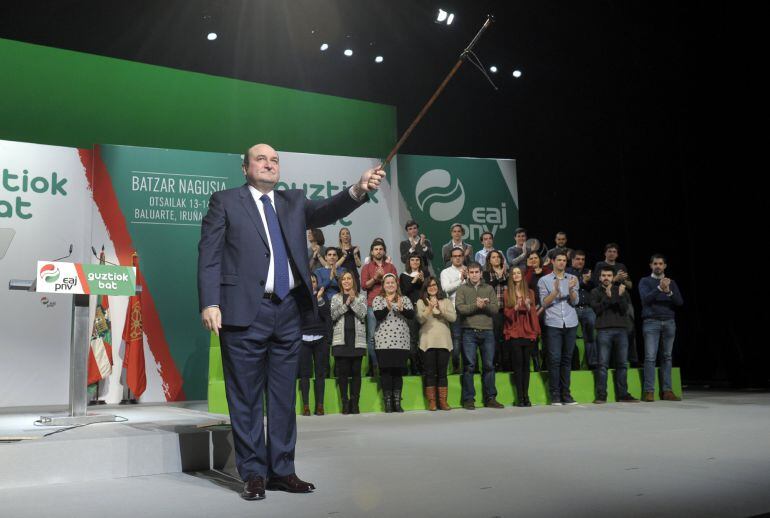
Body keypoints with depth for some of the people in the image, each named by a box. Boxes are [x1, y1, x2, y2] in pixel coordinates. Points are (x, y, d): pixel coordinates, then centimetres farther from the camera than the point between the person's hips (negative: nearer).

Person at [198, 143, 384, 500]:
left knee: (284, 396, 10)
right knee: (246, 397, 3)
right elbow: (209, 255, -2)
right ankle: (253, 473, 14)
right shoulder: (225, 201, 5)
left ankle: (282, 470, 20)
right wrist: (209, 303, -13)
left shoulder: (293, 201, 16)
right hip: (245, 311, -4)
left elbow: (327, 211, -2)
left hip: (288, 311, 4)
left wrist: (359, 189, -21)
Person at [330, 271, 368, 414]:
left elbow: (362, 314, -2)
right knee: (342, 371, -2)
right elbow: (333, 315, -1)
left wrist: (353, 301, -10)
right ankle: (345, 403, 3)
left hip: (357, 339, 0)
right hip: (341, 338, 0)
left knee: (356, 371, -1)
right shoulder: (336, 298, 13)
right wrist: (346, 303, -10)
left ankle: (355, 402, 4)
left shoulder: (361, 297, 12)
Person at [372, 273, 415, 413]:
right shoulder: (378, 299, 8)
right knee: (385, 371, -4)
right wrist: (388, 307, -24)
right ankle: (387, 402, 3)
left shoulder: (405, 299, 13)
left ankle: (397, 402, 9)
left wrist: (401, 308, -19)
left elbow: (412, 314, -2)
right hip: (384, 341, -2)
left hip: (401, 341, 2)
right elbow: (377, 315, -8)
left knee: (399, 371, 3)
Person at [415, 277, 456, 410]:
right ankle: (431, 402, 4)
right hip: (428, 341, -1)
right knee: (429, 372, -1)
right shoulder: (421, 302, 8)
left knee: (442, 372, 3)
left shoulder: (446, 302, 13)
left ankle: (443, 401, 7)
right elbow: (420, 319, -6)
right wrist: (430, 308, -21)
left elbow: (453, 317, -1)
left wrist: (440, 309, -14)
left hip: (444, 341, 2)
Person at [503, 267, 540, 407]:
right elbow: (507, 313, 1)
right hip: (514, 332, -2)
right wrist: (516, 307, -17)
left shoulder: (530, 292, 12)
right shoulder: (508, 293, 6)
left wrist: (528, 307, -12)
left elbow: (534, 313, 8)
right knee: (518, 363, -5)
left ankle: (526, 395, 5)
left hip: (528, 331, 2)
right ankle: (520, 397, -3)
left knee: (526, 363, 2)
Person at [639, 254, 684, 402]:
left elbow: (680, 302, 4)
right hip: (651, 322, -3)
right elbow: (646, 299, -10)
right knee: (650, 357, -8)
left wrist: (669, 292, -14)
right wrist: (659, 288, -23)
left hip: (669, 322, 3)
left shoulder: (671, 282, 15)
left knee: (667, 357, 2)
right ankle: (649, 391, -8)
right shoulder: (645, 281, 7)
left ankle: (667, 391, 5)